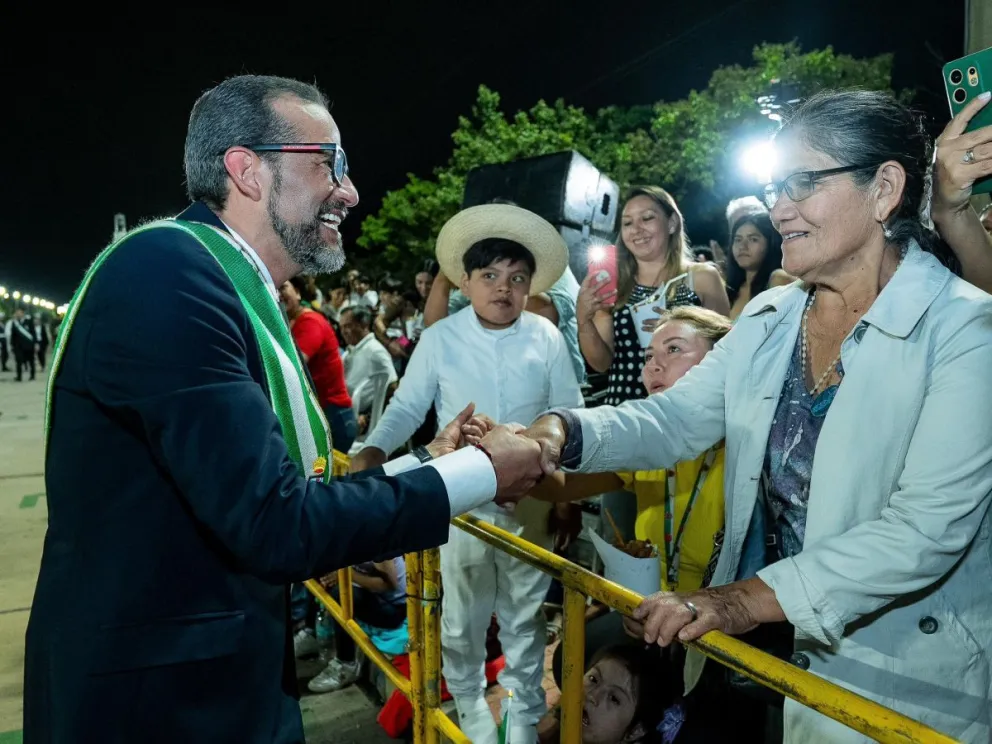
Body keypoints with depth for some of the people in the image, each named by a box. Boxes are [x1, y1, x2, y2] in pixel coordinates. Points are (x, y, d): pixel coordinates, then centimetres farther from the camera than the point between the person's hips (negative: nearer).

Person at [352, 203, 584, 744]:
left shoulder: (546, 338, -3)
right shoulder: (440, 338, -7)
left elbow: (569, 413, 3)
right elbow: (407, 407, -1)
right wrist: (373, 450, -17)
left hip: (530, 497, 1)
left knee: (525, 611, 17)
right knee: (462, 613, 14)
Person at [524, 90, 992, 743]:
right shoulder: (768, 319, 2)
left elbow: (928, 527, -24)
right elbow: (675, 419, -3)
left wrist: (751, 598, -31)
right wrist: (559, 433, -21)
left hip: (902, 684, -4)